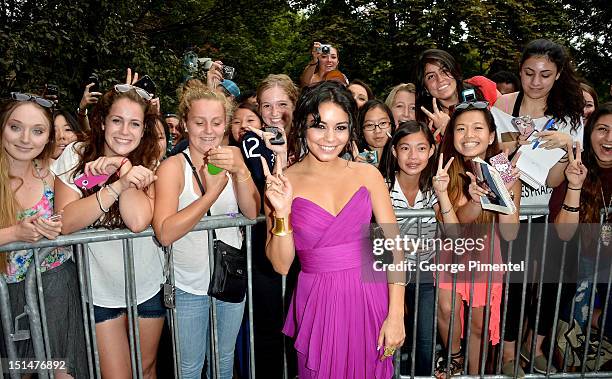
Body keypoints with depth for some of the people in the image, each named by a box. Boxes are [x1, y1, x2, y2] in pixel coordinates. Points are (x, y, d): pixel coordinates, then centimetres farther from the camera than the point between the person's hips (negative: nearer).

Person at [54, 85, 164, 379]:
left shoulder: (149, 163, -9)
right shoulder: (75, 156, -10)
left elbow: (138, 221, -25)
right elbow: (65, 222, -23)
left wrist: (123, 165, -25)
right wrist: (118, 186, -32)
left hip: (148, 286, 1)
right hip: (101, 291, -1)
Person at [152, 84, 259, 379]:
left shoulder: (232, 155, -5)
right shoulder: (173, 166, -15)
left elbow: (253, 213, -12)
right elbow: (165, 234, -27)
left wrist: (239, 171, -26)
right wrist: (213, 191, -29)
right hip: (188, 286, -3)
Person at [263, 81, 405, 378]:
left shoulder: (367, 174, -2)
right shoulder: (281, 184, -6)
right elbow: (280, 265, -6)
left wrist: (396, 316, -8)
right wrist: (282, 214, -21)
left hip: (371, 300, 2)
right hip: (318, 305, -1)